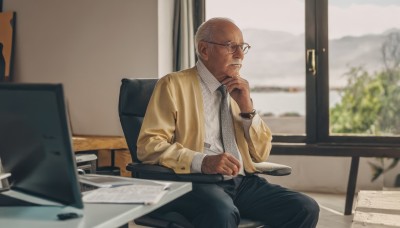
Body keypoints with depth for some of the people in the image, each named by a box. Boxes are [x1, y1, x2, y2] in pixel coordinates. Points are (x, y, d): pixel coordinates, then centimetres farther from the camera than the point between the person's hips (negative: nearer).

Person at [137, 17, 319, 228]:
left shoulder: (239, 90, 18)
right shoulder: (174, 84, 1)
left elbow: (261, 154, 16)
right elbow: (149, 144, -9)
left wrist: (247, 107, 1)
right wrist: (202, 162, -23)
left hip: (242, 182, 6)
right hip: (195, 182, -6)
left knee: (305, 209, -16)